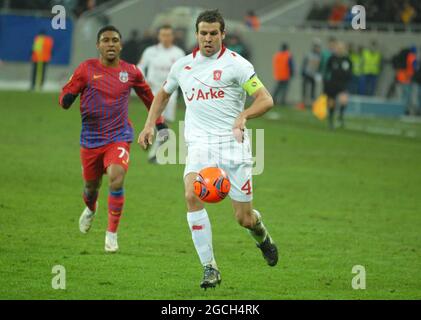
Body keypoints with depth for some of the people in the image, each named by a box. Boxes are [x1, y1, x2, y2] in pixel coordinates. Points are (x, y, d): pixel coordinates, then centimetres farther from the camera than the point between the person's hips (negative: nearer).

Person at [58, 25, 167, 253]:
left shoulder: (131, 72, 0)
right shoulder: (87, 69, -5)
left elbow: (147, 96, 18)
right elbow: (65, 96, -3)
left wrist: (159, 121, 22)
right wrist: (67, 100, -27)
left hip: (119, 137, -1)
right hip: (91, 138, 1)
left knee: (116, 180, -24)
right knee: (91, 185, 15)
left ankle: (112, 234, -10)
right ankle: (91, 209, 55)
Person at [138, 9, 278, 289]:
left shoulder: (235, 64, -3)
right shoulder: (183, 65, 12)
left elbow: (266, 99, -8)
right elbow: (163, 94, 31)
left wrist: (243, 116, -27)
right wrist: (150, 125, 17)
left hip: (233, 143, -3)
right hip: (199, 144, 3)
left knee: (244, 218, -1)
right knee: (192, 196, -26)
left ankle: (262, 235, 39)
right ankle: (210, 268, -20)